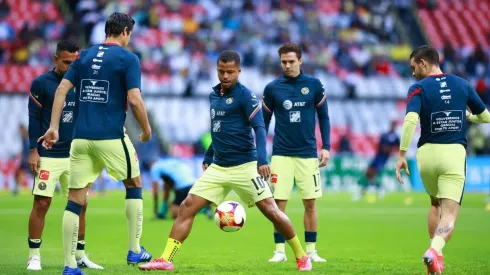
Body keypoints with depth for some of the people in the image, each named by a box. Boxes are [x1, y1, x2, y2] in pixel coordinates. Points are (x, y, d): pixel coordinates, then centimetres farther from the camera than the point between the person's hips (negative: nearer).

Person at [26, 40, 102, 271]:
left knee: (80, 204, 4)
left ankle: (80, 256, 14)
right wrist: (33, 151, -8)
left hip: (75, 155, 4)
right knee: (41, 204, -6)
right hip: (48, 155, -4)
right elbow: (34, 118, -3)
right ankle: (34, 255, 2)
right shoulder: (41, 83, -4)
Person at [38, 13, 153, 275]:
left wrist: (54, 127, 5)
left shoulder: (84, 56, 12)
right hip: (111, 137, -4)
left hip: (81, 138, 4)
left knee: (75, 200, 5)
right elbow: (134, 100, -11)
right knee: (134, 185, 18)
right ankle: (135, 250, 18)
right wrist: (146, 130, 4)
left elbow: (62, 89, 5)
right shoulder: (128, 58, -3)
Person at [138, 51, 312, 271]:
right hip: (218, 167, 6)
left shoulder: (244, 95, -10)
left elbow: (259, 127, -16)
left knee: (271, 211, -5)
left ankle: (301, 257, 12)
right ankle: (166, 260, -4)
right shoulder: (214, 95, 11)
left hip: (244, 166, -6)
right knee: (187, 207, -4)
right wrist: (208, 157, 23)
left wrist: (262, 160, -28)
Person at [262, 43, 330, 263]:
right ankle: (280, 251, 4)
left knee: (310, 203, 2)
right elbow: (264, 122, 8)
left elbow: (323, 117, 6)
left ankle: (311, 250, 12)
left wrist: (326, 147, -1)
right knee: (279, 203, -4)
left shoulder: (314, 85, 0)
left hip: (308, 153, 0)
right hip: (281, 154, 0)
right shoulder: (272, 88, 0)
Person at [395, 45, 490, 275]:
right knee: (449, 213, -6)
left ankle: (435, 253, 19)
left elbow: (410, 120, -17)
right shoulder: (462, 84, 10)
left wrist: (402, 155, -14)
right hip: (454, 153, 0)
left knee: (435, 204, 26)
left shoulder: (419, 88, -1)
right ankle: (435, 250, -33)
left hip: (427, 153, 0)